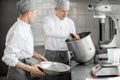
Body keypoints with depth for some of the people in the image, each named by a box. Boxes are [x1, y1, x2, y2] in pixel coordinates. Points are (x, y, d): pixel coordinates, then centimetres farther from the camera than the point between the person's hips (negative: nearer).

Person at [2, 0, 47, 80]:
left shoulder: (25, 27, 3)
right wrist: (30, 68, -25)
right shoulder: (17, 32, -25)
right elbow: (8, 58, -25)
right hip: (19, 72, -9)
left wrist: (37, 56, 7)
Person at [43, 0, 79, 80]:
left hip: (65, 55, 4)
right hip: (51, 54, -4)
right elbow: (50, 31, -28)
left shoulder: (70, 22, 9)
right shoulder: (48, 19, -6)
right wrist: (69, 34, -32)